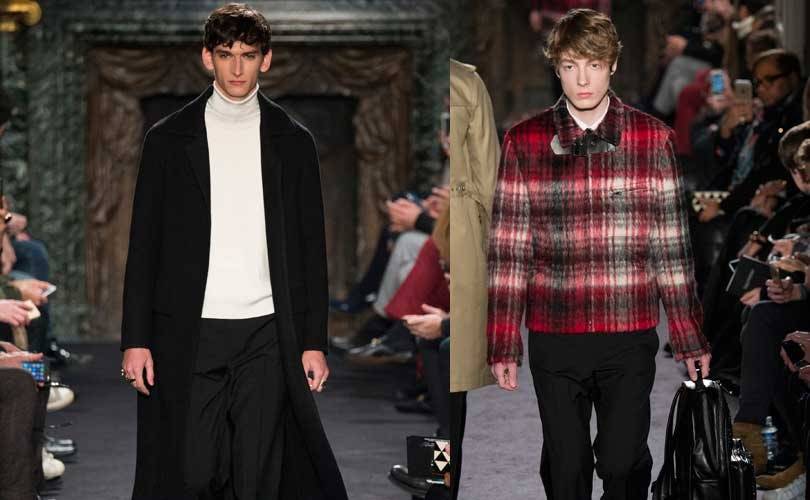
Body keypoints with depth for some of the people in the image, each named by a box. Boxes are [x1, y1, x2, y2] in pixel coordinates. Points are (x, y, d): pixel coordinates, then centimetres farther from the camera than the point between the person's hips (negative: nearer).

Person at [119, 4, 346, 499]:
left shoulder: (292, 141, 8)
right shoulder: (169, 139, 5)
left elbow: (311, 249, 9)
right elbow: (144, 244, 5)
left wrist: (314, 342, 2)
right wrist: (136, 339, -2)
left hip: (266, 333, 1)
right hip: (189, 334, 0)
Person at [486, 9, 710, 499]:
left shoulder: (652, 137, 1)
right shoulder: (524, 141, 1)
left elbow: (671, 244, 4)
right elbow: (508, 250, 2)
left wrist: (690, 338, 3)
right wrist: (503, 345, -1)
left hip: (630, 335, 0)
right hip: (554, 337, 1)